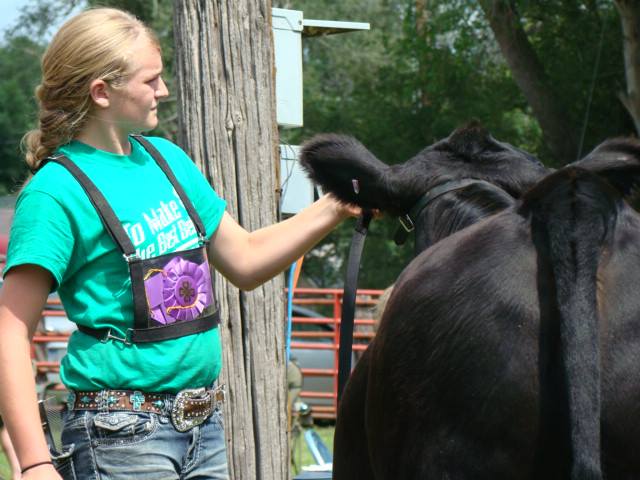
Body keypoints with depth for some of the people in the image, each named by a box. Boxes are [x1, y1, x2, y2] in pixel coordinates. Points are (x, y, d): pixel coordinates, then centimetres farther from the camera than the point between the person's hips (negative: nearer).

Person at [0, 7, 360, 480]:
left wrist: (333, 210, 7)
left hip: (205, 423, 7)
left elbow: (245, 261, 19)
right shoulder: (57, 190, -12)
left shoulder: (167, 158, 10)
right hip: (123, 435, -7)